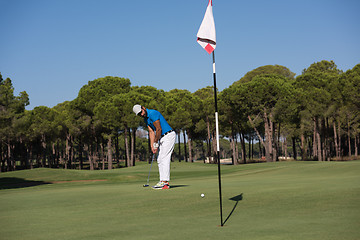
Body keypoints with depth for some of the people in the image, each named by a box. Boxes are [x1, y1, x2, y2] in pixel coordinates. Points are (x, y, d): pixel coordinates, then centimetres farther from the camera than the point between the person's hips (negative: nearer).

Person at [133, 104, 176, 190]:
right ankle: (164, 182, 7)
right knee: (160, 160, 7)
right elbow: (151, 132, 9)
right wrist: (152, 146, -1)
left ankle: (164, 182, -16)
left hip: (169, 135, -10)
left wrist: (156, 143, -10)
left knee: (164, 159, -14)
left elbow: (159, 129, -19)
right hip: (162, 138, 10)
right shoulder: (146, 119, 11)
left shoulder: (153, 114, -18)